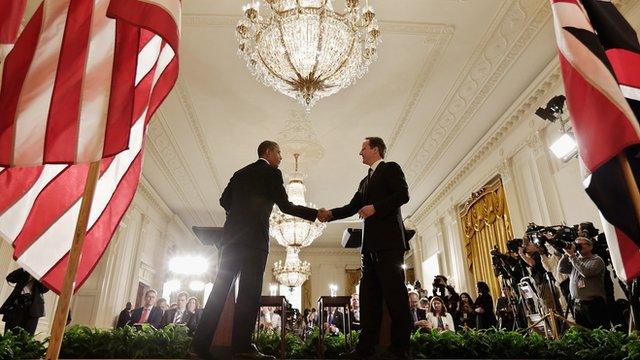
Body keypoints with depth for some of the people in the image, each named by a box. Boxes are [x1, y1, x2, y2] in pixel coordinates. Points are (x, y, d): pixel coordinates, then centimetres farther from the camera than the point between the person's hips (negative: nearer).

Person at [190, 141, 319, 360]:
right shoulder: (272, 173, 2)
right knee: (249, 290, -7)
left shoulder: (240, 173, 21)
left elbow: (224, 200, 18)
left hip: (232, 236, 6)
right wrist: (315, 214, 5)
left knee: (220, 288, 4)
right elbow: (285, 206, -2)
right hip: (254, 238, -6)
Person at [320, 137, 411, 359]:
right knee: (369, 295, 5)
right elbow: (353, 207, 20)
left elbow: (403, 194, -10)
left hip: (389, 240, -8)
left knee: (394, 291, -8)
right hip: (371, 243, 8)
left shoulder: (390, 168, 4)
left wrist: (375, 207, -16)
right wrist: (330, 214, 6)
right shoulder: (365, 180, 26)